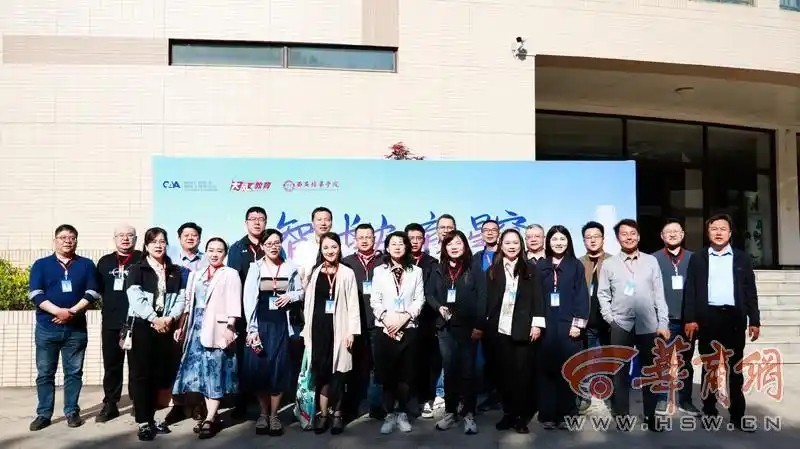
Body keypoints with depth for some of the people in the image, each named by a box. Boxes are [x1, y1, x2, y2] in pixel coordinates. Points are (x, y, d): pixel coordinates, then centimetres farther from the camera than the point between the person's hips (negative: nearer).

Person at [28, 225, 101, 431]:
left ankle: (72, 412, 14)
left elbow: (92, 293, -1)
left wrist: (72, 311, -15)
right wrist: (58, 311, -18)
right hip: (47, 327, 0)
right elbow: (35, 294, -4)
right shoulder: (41, 265, 5)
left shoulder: (86, 265, 6)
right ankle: (43, 414, 14)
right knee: (45, 373, 5)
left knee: (74, 372, 5)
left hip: (76, 328, 0)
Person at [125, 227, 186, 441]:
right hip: (141, 326, -3)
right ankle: (143, 422, 3)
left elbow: (181, 298, 6)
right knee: (140, 374, -2)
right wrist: (154, 319, -15)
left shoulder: (175, 271, 12)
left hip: (165, 326, 3)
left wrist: (170, 318, -10)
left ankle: (150, 418, 18)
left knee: (158, 374, 6)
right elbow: (135, 298, -10)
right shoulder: (137, 269, 1)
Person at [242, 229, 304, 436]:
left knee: (279, 369, 2)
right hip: (260, 324, -1)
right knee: (259, 368, 1)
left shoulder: (291, 268, 3)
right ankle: (263, 413, 18)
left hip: (281, 324, 1)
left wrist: (290, 296, -9)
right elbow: (249, 299, -5)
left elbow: (301, 292, 14)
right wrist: (252, 329, -10)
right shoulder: (255, 268, -2)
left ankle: (274, 415, 15)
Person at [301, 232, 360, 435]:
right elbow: (308, 303, 8)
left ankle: (337, 413, 15)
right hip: (318, 327, 2)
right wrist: (306, 330, 3)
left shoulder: (347, 273, 1)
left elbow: (353, 304, -1)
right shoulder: (314, 273, 8)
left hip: (338, 327, -2)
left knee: (337, 371, 2)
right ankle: (323, 413, 16)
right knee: (320, 370, 4)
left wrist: (352, 331, -7)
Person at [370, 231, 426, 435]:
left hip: (408, 328, 0)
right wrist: (386, 317, -13)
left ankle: (402, 413, 17)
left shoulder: (416, 271, 7)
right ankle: (389, 414, 13)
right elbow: (374, 300, 2)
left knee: (405, 374, 2)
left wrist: (404, 317, -12)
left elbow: (419, 299, 1)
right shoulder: (379, 271, 8)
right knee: (386, 374, 2)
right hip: (385, 328, 0)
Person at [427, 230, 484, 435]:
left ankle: (469, 414, 11)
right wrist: (439, 307, -10)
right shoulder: (438, 270, 9)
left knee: (468, 370, 2)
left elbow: (481, 299, -5)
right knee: (450, 370, 8)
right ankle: (450, 412, 18)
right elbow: (429, 293, 10)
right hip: (446, 327, 3)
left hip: (468, 327, -2)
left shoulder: (474, 270, 0)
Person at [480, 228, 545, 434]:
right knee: (505, 372, 6)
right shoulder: (493, 270, 7)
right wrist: (482, 325, 0)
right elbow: (487, 299, 4)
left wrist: (537, 324, -7)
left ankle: (522, 416, 10)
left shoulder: (530, 269, 6)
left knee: (522, 372, 1)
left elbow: (537, 298, 2)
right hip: (499, 329, 1)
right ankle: (508, 413, 16)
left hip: (523, 329, -1)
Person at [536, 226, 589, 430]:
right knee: (546, 370, 2)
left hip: (568, 325, -1)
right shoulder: (541, 266, 7)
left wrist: (578, 323, -8)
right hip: (546, 326, 1)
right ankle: (547, 414, 10)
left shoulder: (576, 265, 5)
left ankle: (565, 414, 12)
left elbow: (582, 296, 0)